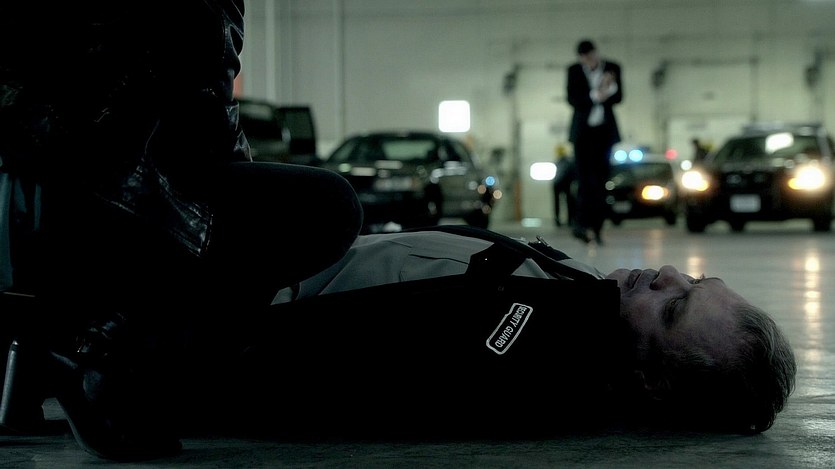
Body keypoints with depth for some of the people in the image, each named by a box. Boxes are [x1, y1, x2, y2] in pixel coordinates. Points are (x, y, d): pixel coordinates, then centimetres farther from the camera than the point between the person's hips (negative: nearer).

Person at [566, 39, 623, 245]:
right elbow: (572, 99, -7)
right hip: (583, 131, -1)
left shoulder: (613, 68, 2)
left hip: (604, 131, 1)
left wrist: (608, 89, -21)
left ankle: (595, 227, 2)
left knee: (600, 180, 0)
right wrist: (595, 96, -18)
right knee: (585, 179, -11)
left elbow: (618, 97, -2)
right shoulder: (574, 70, 0)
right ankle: (584, 224, -19)